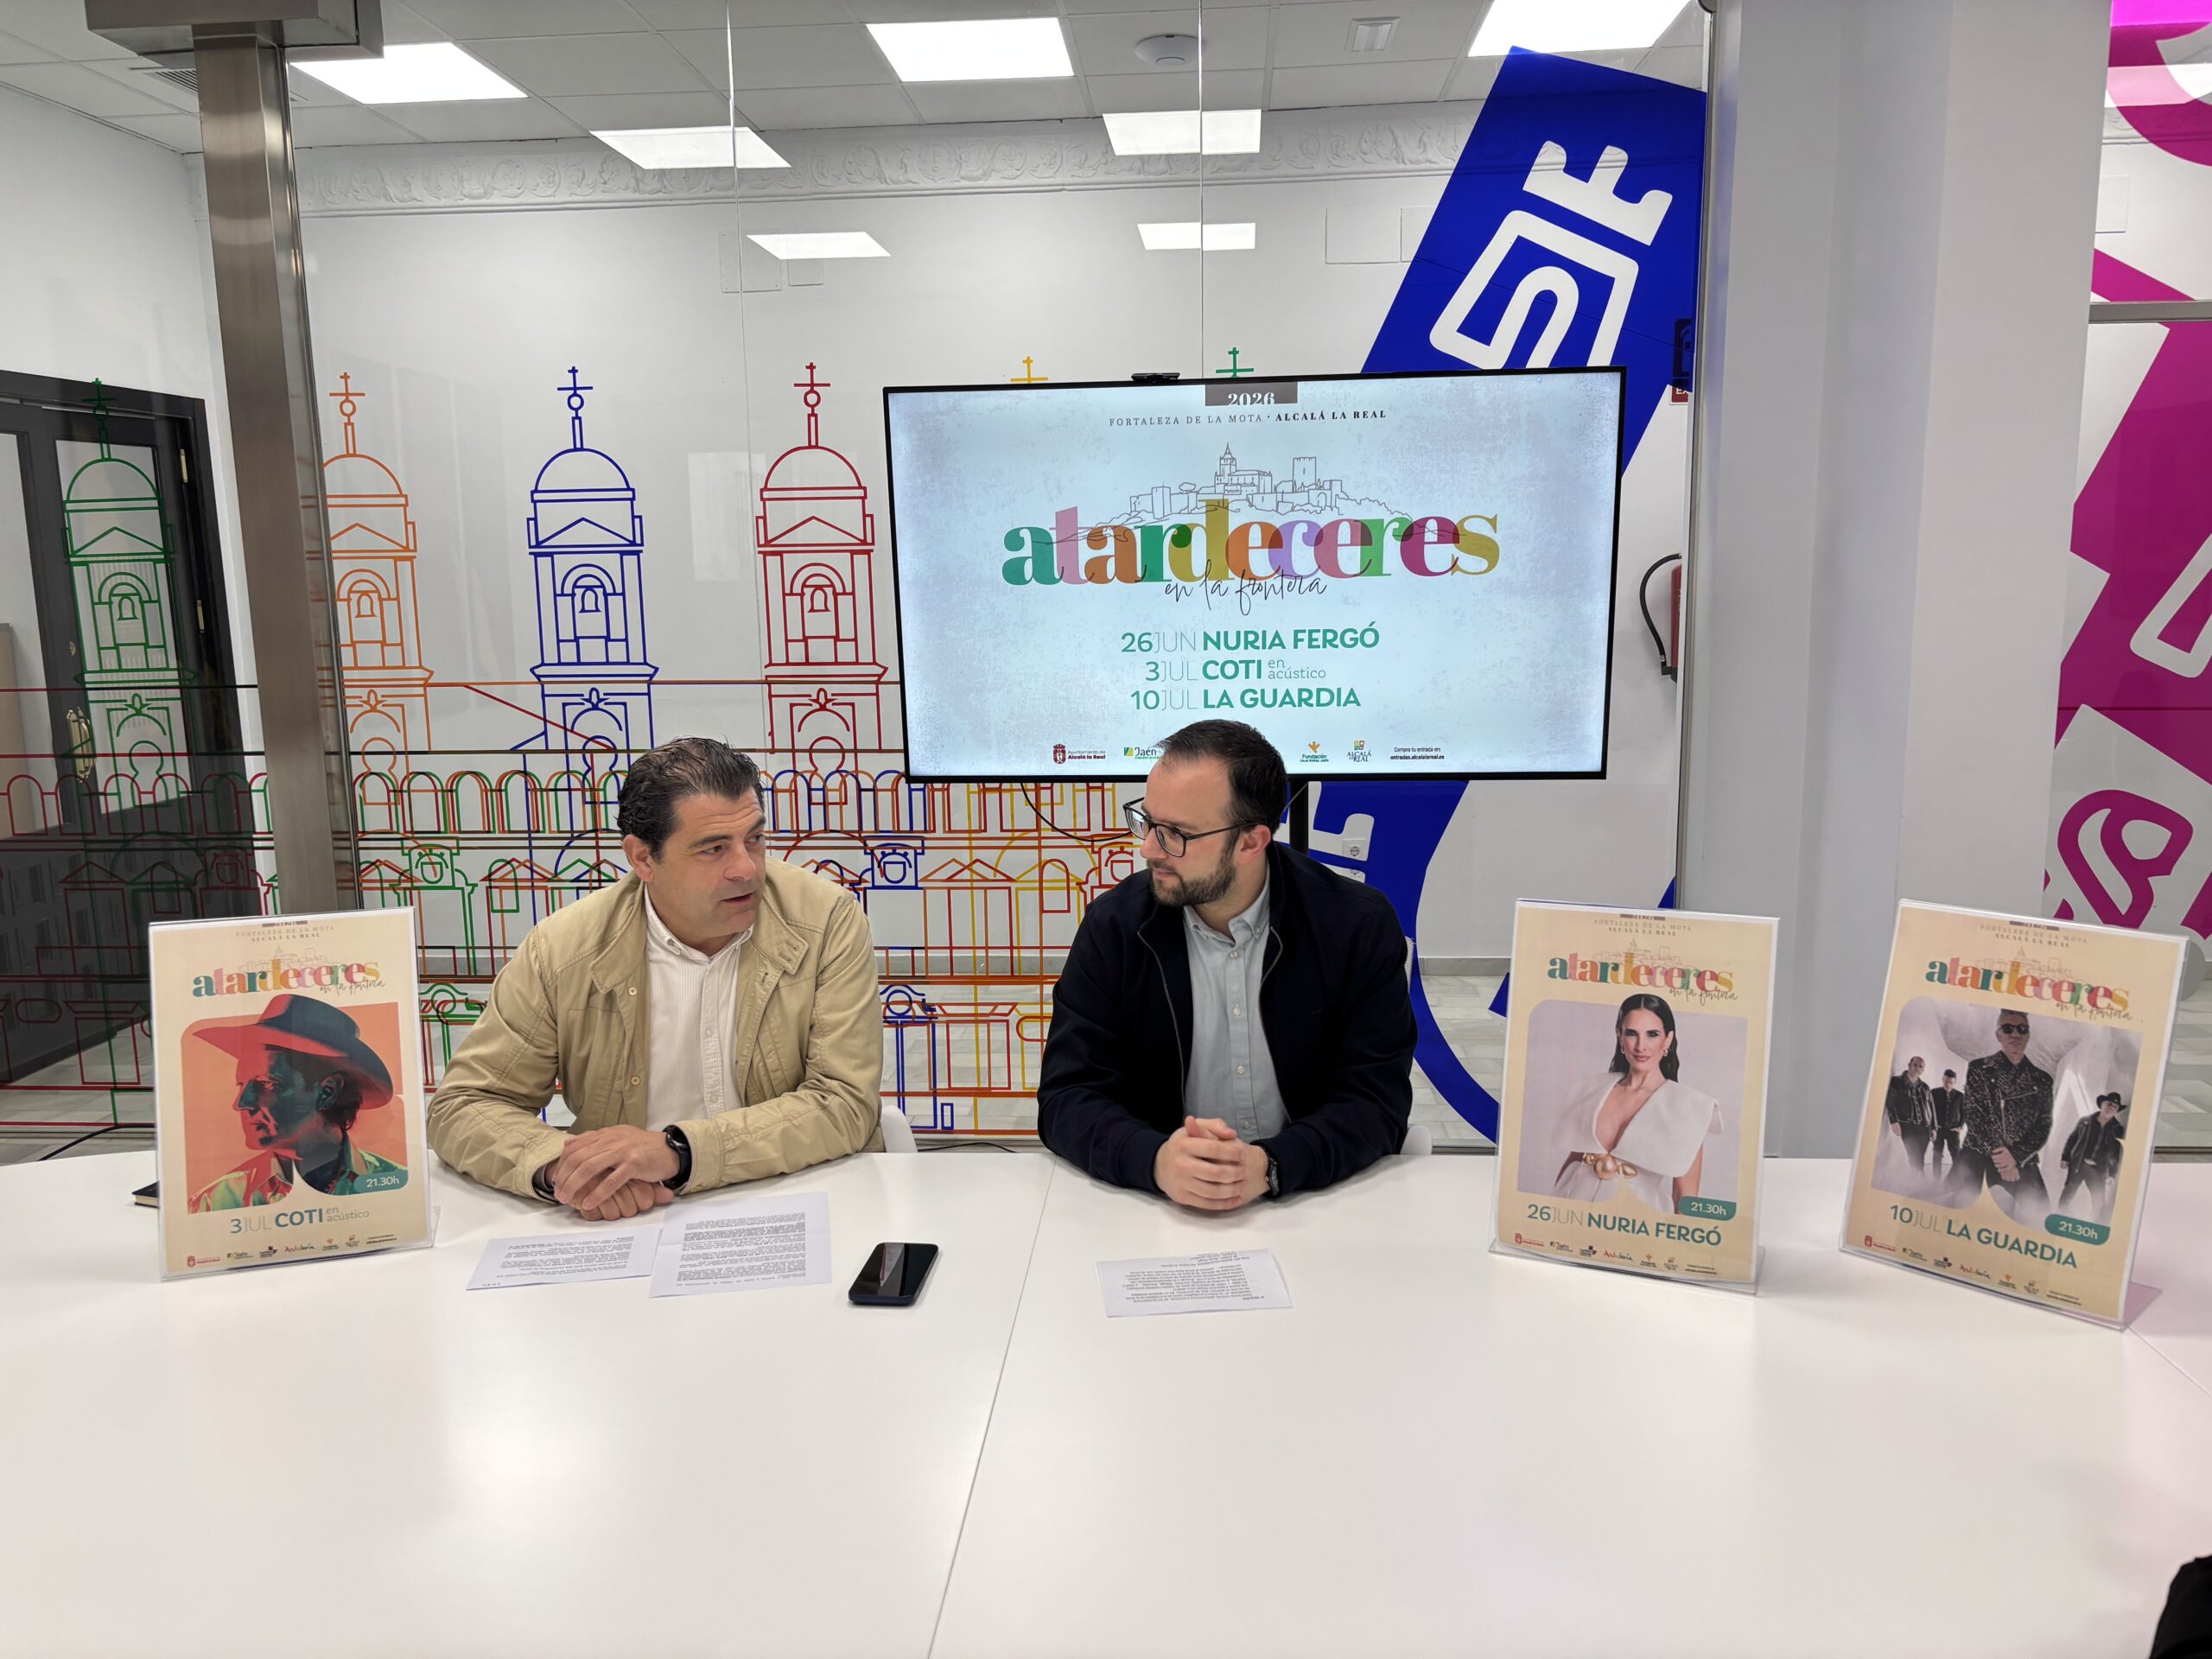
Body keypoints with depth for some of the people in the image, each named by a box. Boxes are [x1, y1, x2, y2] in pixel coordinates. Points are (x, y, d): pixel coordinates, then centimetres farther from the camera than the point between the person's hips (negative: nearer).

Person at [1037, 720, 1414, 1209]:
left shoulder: (1358, 925, -6)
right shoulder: (1114, 925, -4)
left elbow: (1378, 1099, -8)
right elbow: (1067, 1096, -6)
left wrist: (1270, 1166, -26)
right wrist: (1156, 1160, -26)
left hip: (1314, 1202, -1)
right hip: (1158, 1207, 1)